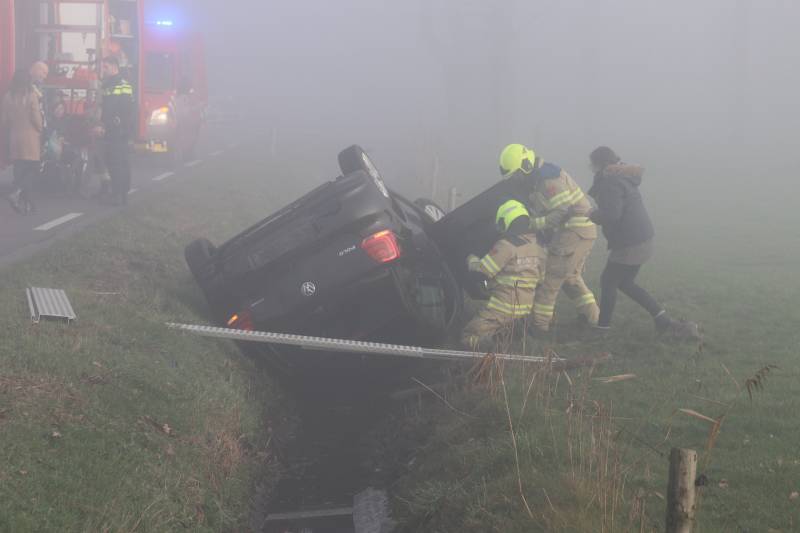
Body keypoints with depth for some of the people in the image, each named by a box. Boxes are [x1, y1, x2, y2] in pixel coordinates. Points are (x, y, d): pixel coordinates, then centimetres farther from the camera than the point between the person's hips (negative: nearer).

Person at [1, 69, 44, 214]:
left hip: (14, 138, 5)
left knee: (19, 169, 10)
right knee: (34, 167, 3)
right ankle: (16, 193, -18)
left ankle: (26, 203, 12)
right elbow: (36, 118, -11)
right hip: (30, 137, -5)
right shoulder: (31, 95, -12)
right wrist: (40, 129, 9)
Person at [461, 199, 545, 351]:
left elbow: (481, 271, -12)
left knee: (468, 337, -3)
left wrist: (472, 260, 10)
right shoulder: (538, 249, 7)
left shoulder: (506, 245, -16)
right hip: (526, 309, 8)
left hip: (503, 308, -8)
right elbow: (539, 278, 20)